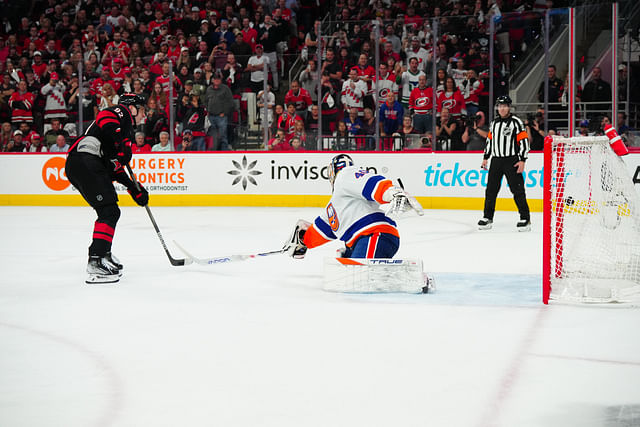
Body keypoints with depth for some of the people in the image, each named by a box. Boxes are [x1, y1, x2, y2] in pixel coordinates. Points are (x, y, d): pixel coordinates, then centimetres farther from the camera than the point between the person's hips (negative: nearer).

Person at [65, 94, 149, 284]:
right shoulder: (119, 111, 7)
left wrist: (134, 188, 25)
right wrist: (122, 144, -21)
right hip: (84, 160, -10)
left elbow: (114, 165, 31)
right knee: (109, 210, -15)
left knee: (111, 211, 20)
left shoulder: (127, 129, 33)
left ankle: (104, 254, 29)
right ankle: (95, 262, -22)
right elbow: (105, 119, -18)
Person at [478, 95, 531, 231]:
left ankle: (525, 219, -4)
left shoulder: (516, 122, -6)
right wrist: (486, 158, 18)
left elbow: (524, 141, -9)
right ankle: (488, 217, 15)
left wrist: (522, 160, -15)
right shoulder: (494, 123, 13)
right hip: (496, 161, 6)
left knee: (517, 189, -7)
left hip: (511, 161, -6)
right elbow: (489, 140, 22)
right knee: (491, 189, 5)